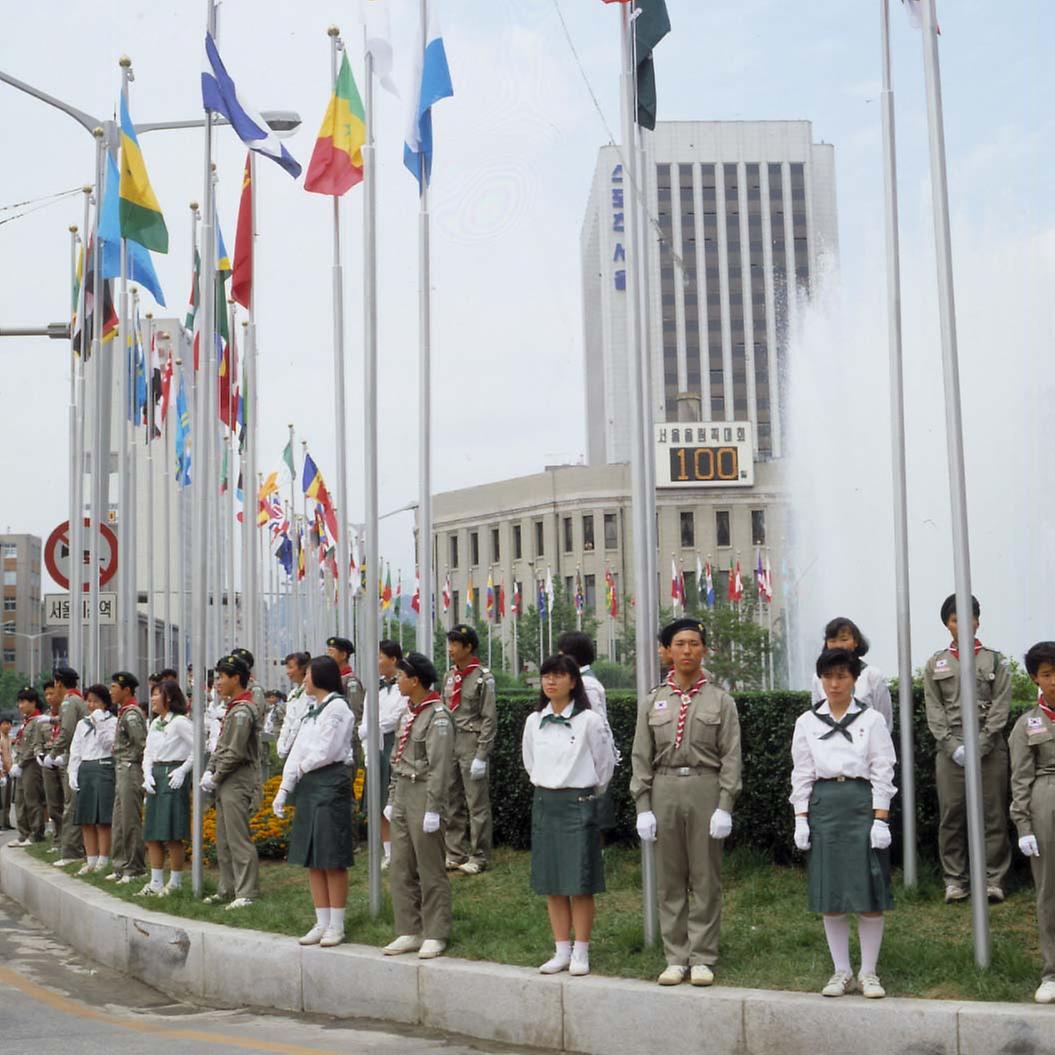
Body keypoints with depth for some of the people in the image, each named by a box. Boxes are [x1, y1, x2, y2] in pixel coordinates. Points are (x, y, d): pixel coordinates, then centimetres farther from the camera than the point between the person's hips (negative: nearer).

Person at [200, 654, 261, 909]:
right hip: (226, 784, 10)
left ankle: (247, 893, -5)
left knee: (239, 839, -8)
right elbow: (220, 747, 20)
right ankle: (228, 889, 23)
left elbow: (234, 753, -20)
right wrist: (209, 771, 6)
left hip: (237, 783, -10)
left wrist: (216, 778, -11)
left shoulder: (242, 711, -15)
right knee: (224, 840, 15)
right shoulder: (233, 709, 17)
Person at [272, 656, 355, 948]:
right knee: (312, 860, 10)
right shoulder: (313, 710, 17)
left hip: (329, 784, -9)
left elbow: (325, 753, -15)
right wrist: (284, 789, 6)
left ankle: (336, 926, 3)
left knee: (332, 860, -4)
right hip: (307, 787, 9)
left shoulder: (337, 707, -9)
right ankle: (322, 923, 16)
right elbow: (297, 753, 13)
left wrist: (301, 768, 1)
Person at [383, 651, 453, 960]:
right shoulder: (408, 714, 14)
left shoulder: (438, 717, -13)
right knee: (400, 870, 11)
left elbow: (439, 767, -17)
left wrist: (433, 809, -19)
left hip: (423, 799, -9)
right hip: (403, 796, 9)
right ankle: (408, 932, 19)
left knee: (431, 871, 0)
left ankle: (435, 936, 7)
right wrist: (392, 799, 17)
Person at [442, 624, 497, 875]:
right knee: (452, 802, 11)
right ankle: (455, 854, 19)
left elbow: (489, 719, -12)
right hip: (450, 744, 7)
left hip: (471, 744, -7)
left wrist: (481, 756, -16)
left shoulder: (483, 678, -9)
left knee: (477, 804, -1)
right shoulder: (449, 676, 12)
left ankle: (478, 857, 6)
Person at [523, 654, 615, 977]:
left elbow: (605, 763, 1)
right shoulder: (534, 722, 6)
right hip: (544, 803, 5)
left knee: (580, 881, -2)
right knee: (551, 882, 7)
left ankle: (581, 953, 7)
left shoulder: (589, 720, -8)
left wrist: (587, 792, 8)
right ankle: (561, 951, 15)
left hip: (579, 803, -5)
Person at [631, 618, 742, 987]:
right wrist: (643, 807, 0)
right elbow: (641, 758, 8)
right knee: (669, 879, 5)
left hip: (705, 789, -2)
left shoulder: (720, 700, 3)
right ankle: (676, 959, 13)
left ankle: (702, 958, 9)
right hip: (664, 790, 2)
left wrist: (724, 806, -9)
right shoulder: (653, 701, 9)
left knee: (705, 878, 1)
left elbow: (731, 757, -1)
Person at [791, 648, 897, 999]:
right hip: (823, 805, 2)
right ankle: (842, 972, 13)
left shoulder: (871, 720, 2)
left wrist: (880, 820, -8)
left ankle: (868, 972, 10)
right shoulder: (807, 722, 8)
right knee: (829, 894, 3)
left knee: (869, 892, -1)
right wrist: (801, 819, 1)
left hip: (862, 803, -2)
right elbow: (801, 773, 8)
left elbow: (882, 772, -1)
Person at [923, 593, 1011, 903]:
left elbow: (1001, 706, 0)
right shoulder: (935, 664, 11)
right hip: (950, 749, 1)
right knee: (951, 815, 1)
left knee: (992, 814, -1)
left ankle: (993, 879, 4)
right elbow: (934, 709, 5)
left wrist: (981, 744, -11)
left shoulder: (995, 660, 7)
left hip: (989, 748, -1)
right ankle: (955, 880, 7)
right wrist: (953, 745, -7)